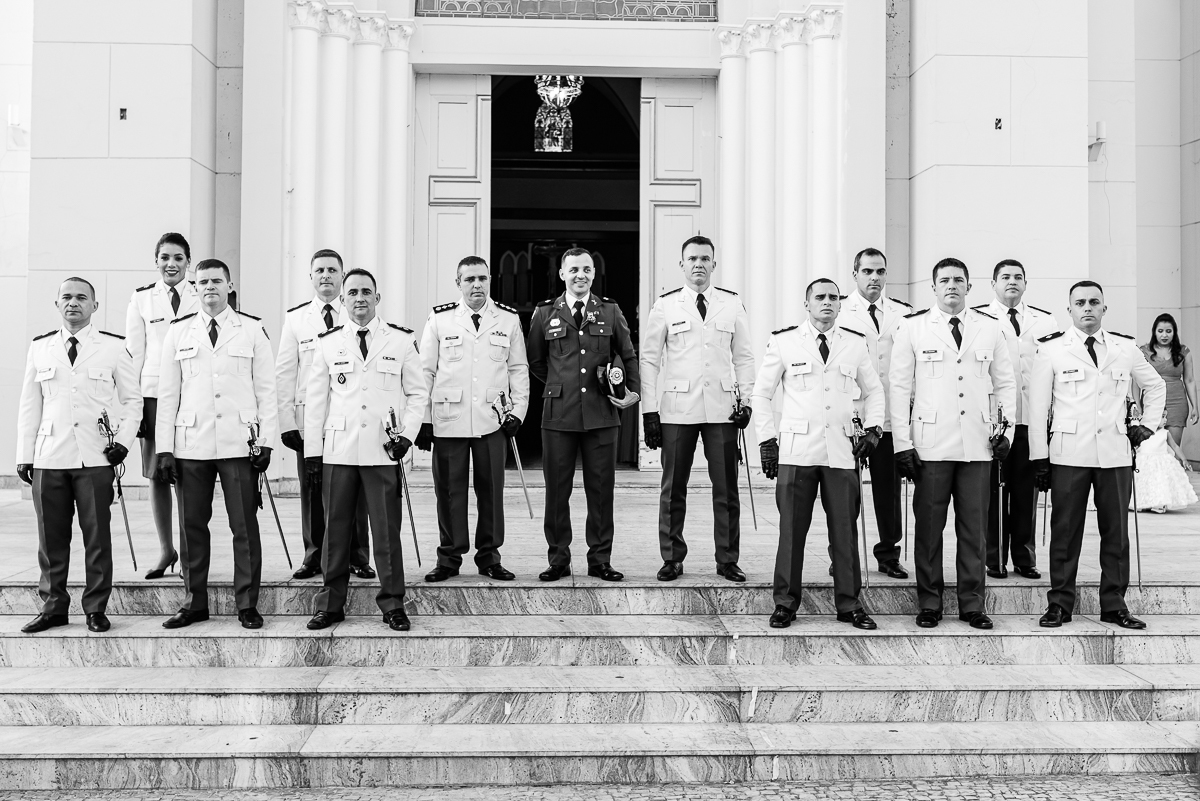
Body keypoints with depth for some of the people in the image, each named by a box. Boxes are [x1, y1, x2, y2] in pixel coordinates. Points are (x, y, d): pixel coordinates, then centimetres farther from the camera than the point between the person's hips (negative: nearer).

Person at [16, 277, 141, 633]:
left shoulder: (114, 348, 3)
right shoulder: (40, 348, 11)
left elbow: (132, 399, 7)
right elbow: (30, 404, 13)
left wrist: (124, 440, -6)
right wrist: (24, 454, 9)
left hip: (96, 458, -2)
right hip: (49, 457, 2)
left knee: (97, 535, 1)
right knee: (51, 536, 6)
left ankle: (96, 609, 10)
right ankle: (53, 607, 18)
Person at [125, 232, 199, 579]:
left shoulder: (202, 298, 6)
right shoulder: (142, 298, 10)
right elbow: (134, 351, 9)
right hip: (153, 391, 2)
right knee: (156, 473, 4)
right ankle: (165, 549, 15)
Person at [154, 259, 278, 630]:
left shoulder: (252, 330, 5)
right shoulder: (179, 332, 10)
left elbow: (266, 390, 5)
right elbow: (168, 393, 9)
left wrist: (266, 441, -3)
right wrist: (164, 448, 3)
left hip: (239, 443, -2)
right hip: (190, 443, 2)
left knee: (245, 525, 0)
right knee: (192, 525, 6)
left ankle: (247, 604, 9)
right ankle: (194, 602, 17)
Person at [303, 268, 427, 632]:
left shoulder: (402, 340, 5)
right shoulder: (328, 342, 8)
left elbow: (418, 393, 8)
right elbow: (316, 399, 9)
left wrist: (406, 435, -4)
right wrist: (312, 451, 6)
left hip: (384, 451, -1)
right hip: (337, 451, 1)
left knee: (387, 530, 2)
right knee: (335, 529, 6)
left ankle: (392, 604, 13)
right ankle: (330, 605, 16)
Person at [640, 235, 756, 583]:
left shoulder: (732, 304, 8)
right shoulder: (665, 306, 3)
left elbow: (744, 356, 11)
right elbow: (649, 359, 3)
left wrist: (745, 400, 0)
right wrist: (649, 410, -2)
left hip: (722, 409, 1)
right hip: (677, 409, -1)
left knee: (726, 488, 4)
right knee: (673, 489, 5)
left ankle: (727, 560, 13)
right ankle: (672, 559, 16)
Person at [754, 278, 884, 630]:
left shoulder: (856, 343, 10)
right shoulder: (783, 341, 4)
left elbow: (873, 390, 21)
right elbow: (761, 393, 8)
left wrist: (873, 428, 7)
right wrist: (767, 440, 3)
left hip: (841, 452, 2)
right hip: (796, 451, -2)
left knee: (845, 530, 4)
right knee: (792, 529, 1)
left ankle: (849, 604, 14)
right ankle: (785, 603, 12)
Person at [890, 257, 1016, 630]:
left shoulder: (990, 328, 9)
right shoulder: (912, 327, 3)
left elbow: (1005, 383, 16)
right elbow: (900, 386, 1)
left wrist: (1003, 428, 4)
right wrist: (902, 443, -4)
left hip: (978, 444, 2)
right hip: (930, 444, -2)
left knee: (974, 526, 5)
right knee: (929, 525, 2)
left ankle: (972, 603, 16)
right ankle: (929, 603, 13)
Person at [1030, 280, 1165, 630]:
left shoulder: (1126, 348, 9)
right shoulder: (1051, 350, 1)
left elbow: (1155, 385, 25)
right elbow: (1038, 406, 1)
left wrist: (1146, 424, 13)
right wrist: (1039, 457, -3)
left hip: (1116, 453, 2)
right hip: (1068, 454, -2)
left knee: (1116, 531, 6)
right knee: (1065, 532, 1)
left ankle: (1114, 604, 15)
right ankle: (1060, 604, 10)